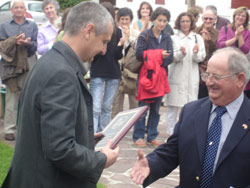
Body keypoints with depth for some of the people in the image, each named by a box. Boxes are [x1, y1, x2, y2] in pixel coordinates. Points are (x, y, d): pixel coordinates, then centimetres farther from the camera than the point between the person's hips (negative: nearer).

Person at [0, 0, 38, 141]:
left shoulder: (32, 26, 14)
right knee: (12, 99, -4)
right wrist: (14, 41, -15)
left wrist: (28, 43, -17)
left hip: (29, 65, 1)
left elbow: (35, 46, 6)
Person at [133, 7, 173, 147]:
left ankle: (152, 137, 18)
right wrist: (159, 55, -16)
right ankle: (138, 136, 8)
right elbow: (140, 54, -16)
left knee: (156, 109, 9)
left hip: (161, 76, 4)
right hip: (147, 76, -4)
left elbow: (170, 58, -2)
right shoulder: (144, 36, -5)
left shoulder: (167, 37, 7)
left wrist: (152, 57, -15)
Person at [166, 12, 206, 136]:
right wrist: (181, 53, -24)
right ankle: (171, 131, 7)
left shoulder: (197, 38, 10)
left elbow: (201, 58, 4)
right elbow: (173, 58, -4)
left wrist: (196, 53, -17)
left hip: (192, 76, 2)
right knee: (173, 104, -1)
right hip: (177, 75, -2)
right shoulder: (174, 38, 4)